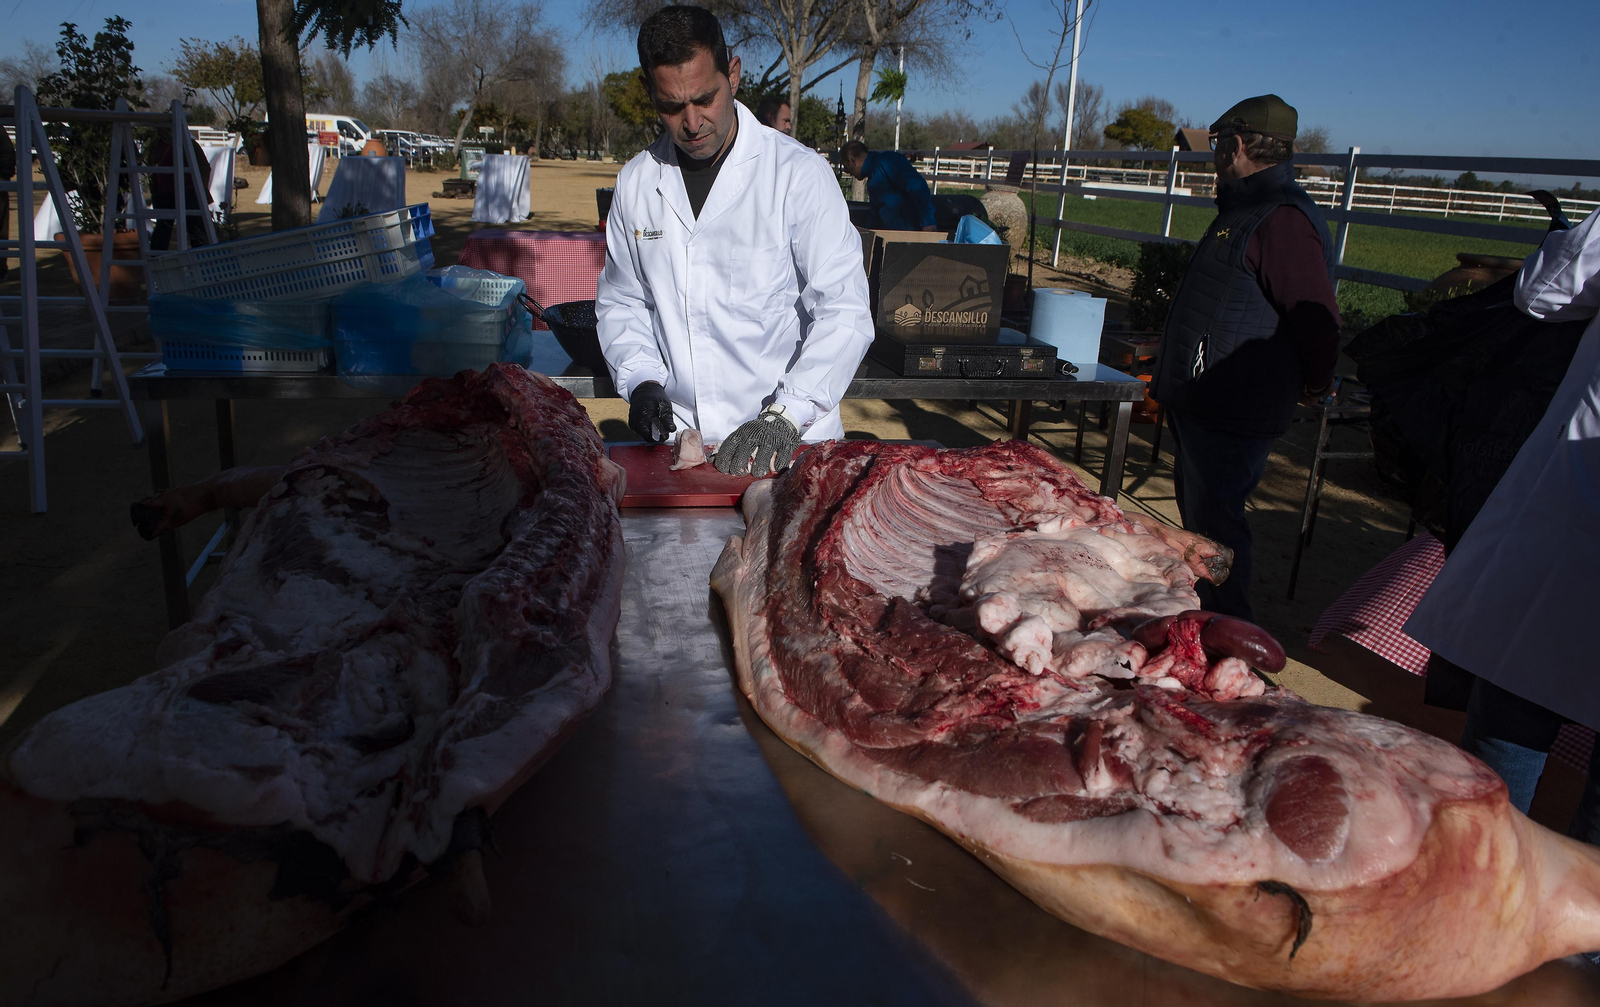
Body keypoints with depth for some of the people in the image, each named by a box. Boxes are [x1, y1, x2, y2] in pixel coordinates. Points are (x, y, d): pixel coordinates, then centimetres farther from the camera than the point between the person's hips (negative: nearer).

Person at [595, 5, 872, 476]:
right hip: (679, 438, 3)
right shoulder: (636, 182, 8)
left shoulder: (800, 175, -4)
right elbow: (620, 301, 18)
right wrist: (642, 380, 0)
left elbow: (843, 311, -9)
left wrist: (785, 418, -20)